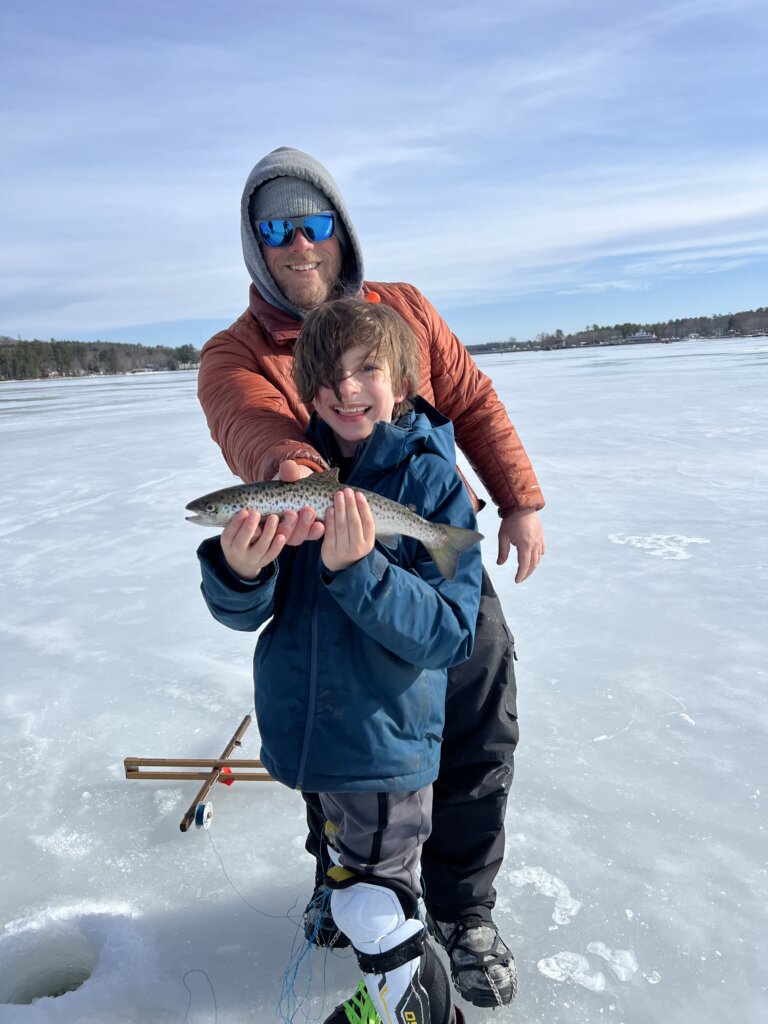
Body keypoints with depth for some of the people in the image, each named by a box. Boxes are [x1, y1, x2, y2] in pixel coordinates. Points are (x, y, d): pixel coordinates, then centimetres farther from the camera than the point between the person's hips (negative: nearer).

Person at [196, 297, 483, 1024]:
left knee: (373, 912, 5)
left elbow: (449, 633, -21)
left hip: (386, 738, -6)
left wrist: (358, 569, -35)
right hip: (304, 724, 6)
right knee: (348, 878, 27)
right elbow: (244, 613, -5)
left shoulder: (432, 481, -15)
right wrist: (239, 571, -28)